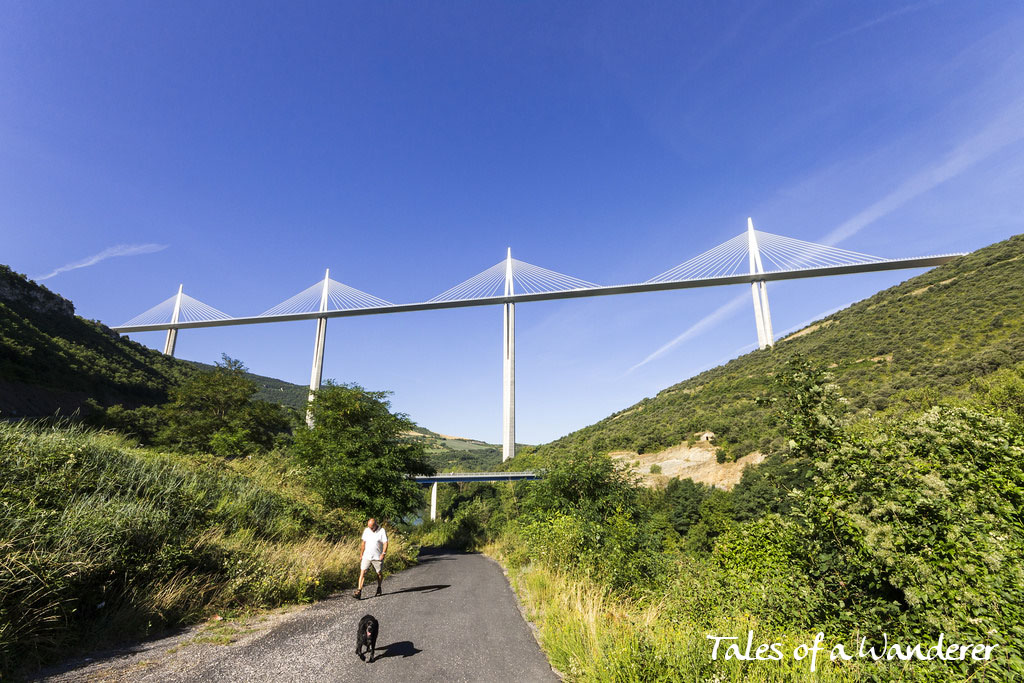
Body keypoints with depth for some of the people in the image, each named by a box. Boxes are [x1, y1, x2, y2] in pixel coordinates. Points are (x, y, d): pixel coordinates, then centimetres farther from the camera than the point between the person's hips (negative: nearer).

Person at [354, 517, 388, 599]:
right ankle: (359, 591, -10)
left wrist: (383, 554, -21)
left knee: (379, 573, 9)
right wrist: (361, 554, 11)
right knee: (362, 572, -9)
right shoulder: (366, 530, 4)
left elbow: (385, 543, -12)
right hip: (366, 556, 3)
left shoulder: (382, 531, -9)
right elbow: (363, 543, 11)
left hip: (377, 557, -3)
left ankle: (379, 588, 31)